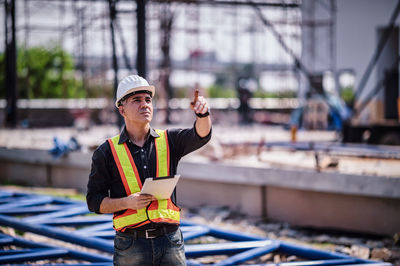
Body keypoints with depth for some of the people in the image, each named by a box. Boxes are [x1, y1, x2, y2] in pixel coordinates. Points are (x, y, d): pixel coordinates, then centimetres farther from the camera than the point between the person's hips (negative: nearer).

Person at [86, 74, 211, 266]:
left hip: (170, 242, 2)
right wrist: (127, 202, -15)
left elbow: (201, 135, -9)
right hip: (130, 246, -1)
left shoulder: (169, 140, 10)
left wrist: (202, 113, -31)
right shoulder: (107, 152, 4)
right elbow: (94, 201, 2)